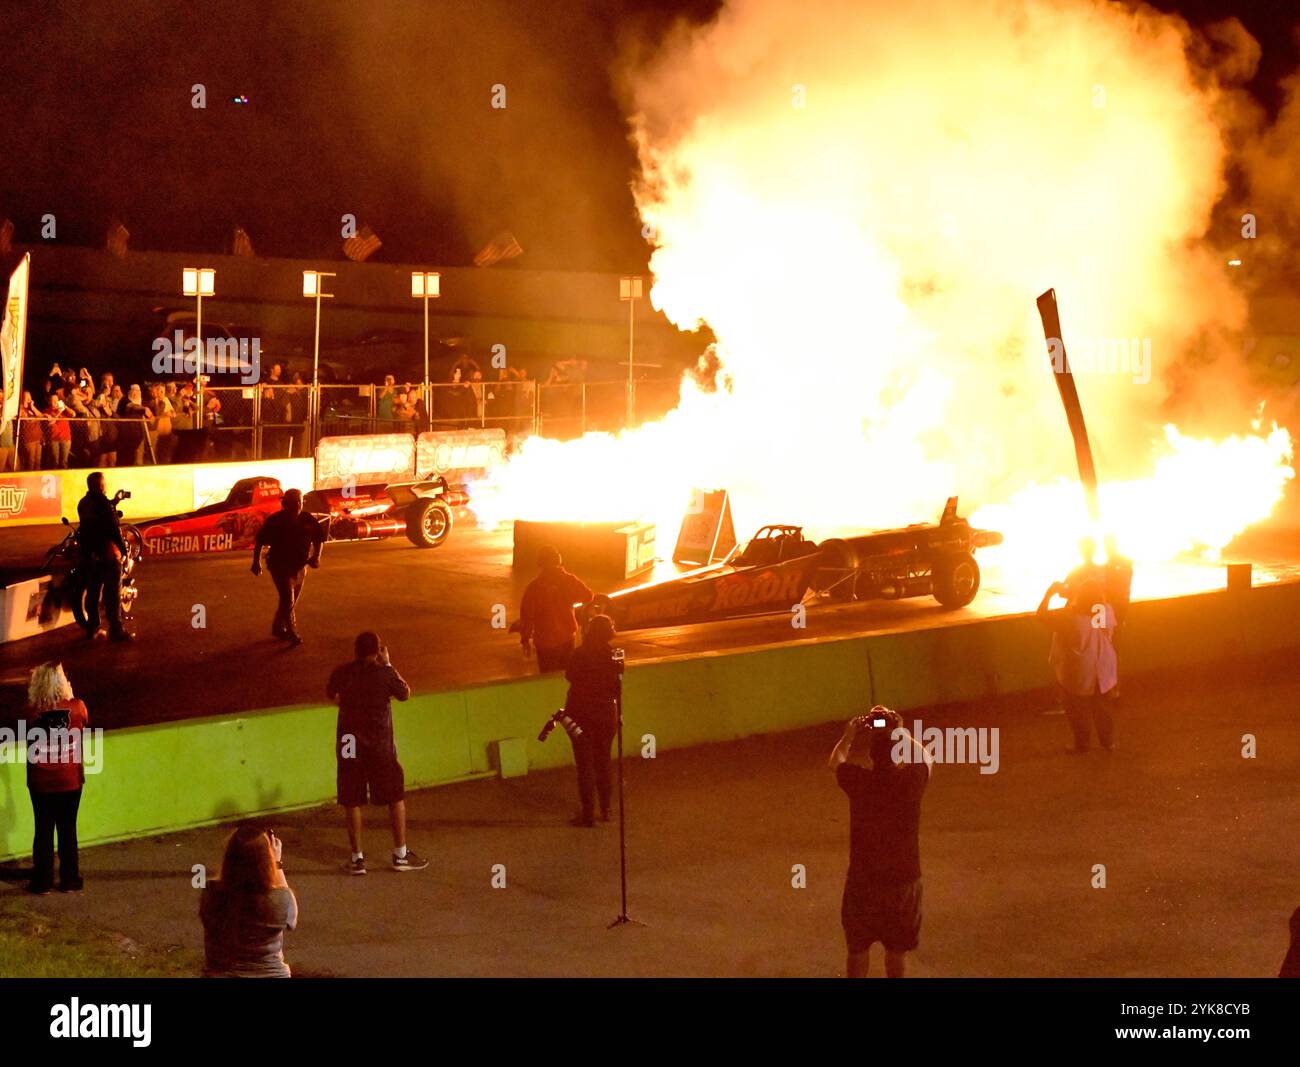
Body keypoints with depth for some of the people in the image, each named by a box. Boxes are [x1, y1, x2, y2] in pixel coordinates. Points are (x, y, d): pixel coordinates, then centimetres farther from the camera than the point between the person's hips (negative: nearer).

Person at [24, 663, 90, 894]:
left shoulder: (32, 711, -15)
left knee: (43, 831, 10)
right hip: (70, 781, 0)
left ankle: (42, 882, 14)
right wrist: (71, 697, 13)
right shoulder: (77, 707, -12)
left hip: (41, 782, 0)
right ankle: (69, 880, 17)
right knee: (68, 830, 12)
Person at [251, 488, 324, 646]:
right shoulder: (275, 521, -14)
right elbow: (259, 541, -6)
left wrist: (316, 556, -5)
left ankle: (278, 628, 36)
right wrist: (256, 562, -8)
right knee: (288, 600, -16)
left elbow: (319, 538, 10)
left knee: (290, 602, 16)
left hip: (299, 567, 5)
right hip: (280, 566, -5)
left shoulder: (307, 521, -5)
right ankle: (293, 634, -11)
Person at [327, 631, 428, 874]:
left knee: (352, 802, 9)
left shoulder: (342, 673, -4)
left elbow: (331, 695, 15)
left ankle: (357, 858, 11)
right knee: (396, 798, 11)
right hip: (380, 745, -2)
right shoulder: (385, 674, -11)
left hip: (350, 745, 2)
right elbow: (405, 693, 7)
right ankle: (400, 855, 12)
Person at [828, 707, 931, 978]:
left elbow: (836, 762, 5)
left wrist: (849, 736, 16)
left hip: (862, 881, -1)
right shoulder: (912, 781, -18)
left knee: (858, 948, 18)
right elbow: (924, 756, 8)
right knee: (897, 950, 19)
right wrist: (900, 732, 12)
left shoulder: (859, 782, -20)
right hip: (903, 881, 1)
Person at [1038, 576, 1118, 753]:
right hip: (1104, 673, 4)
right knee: (1103, 710, 24)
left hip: (1078, 677, -4)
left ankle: (1081, 746, 33)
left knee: (1079, 713, 17)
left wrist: (1050, 592, -5)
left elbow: (1042, 615, -16)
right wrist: (1070, 596, 7)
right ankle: (1108, 742, 40)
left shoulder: (1070, 616, -29)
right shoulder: (1108, 611, -16)